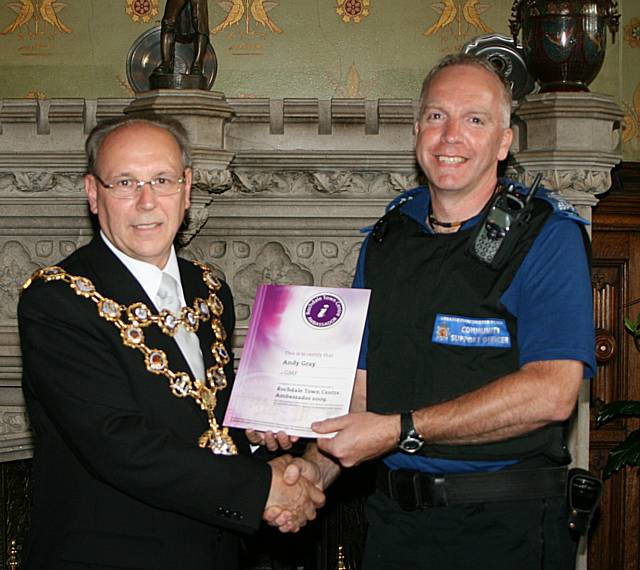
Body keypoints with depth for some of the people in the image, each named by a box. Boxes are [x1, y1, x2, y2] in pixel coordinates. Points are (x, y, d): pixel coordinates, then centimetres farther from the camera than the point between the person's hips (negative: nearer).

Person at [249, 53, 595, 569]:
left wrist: (401, 430, -22)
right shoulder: (386, 240, 8)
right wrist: (309, 476, -10)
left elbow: (552, 392, -21)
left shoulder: (548, 235, -9)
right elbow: (360, 383, 7)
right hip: (395, 519, 5)